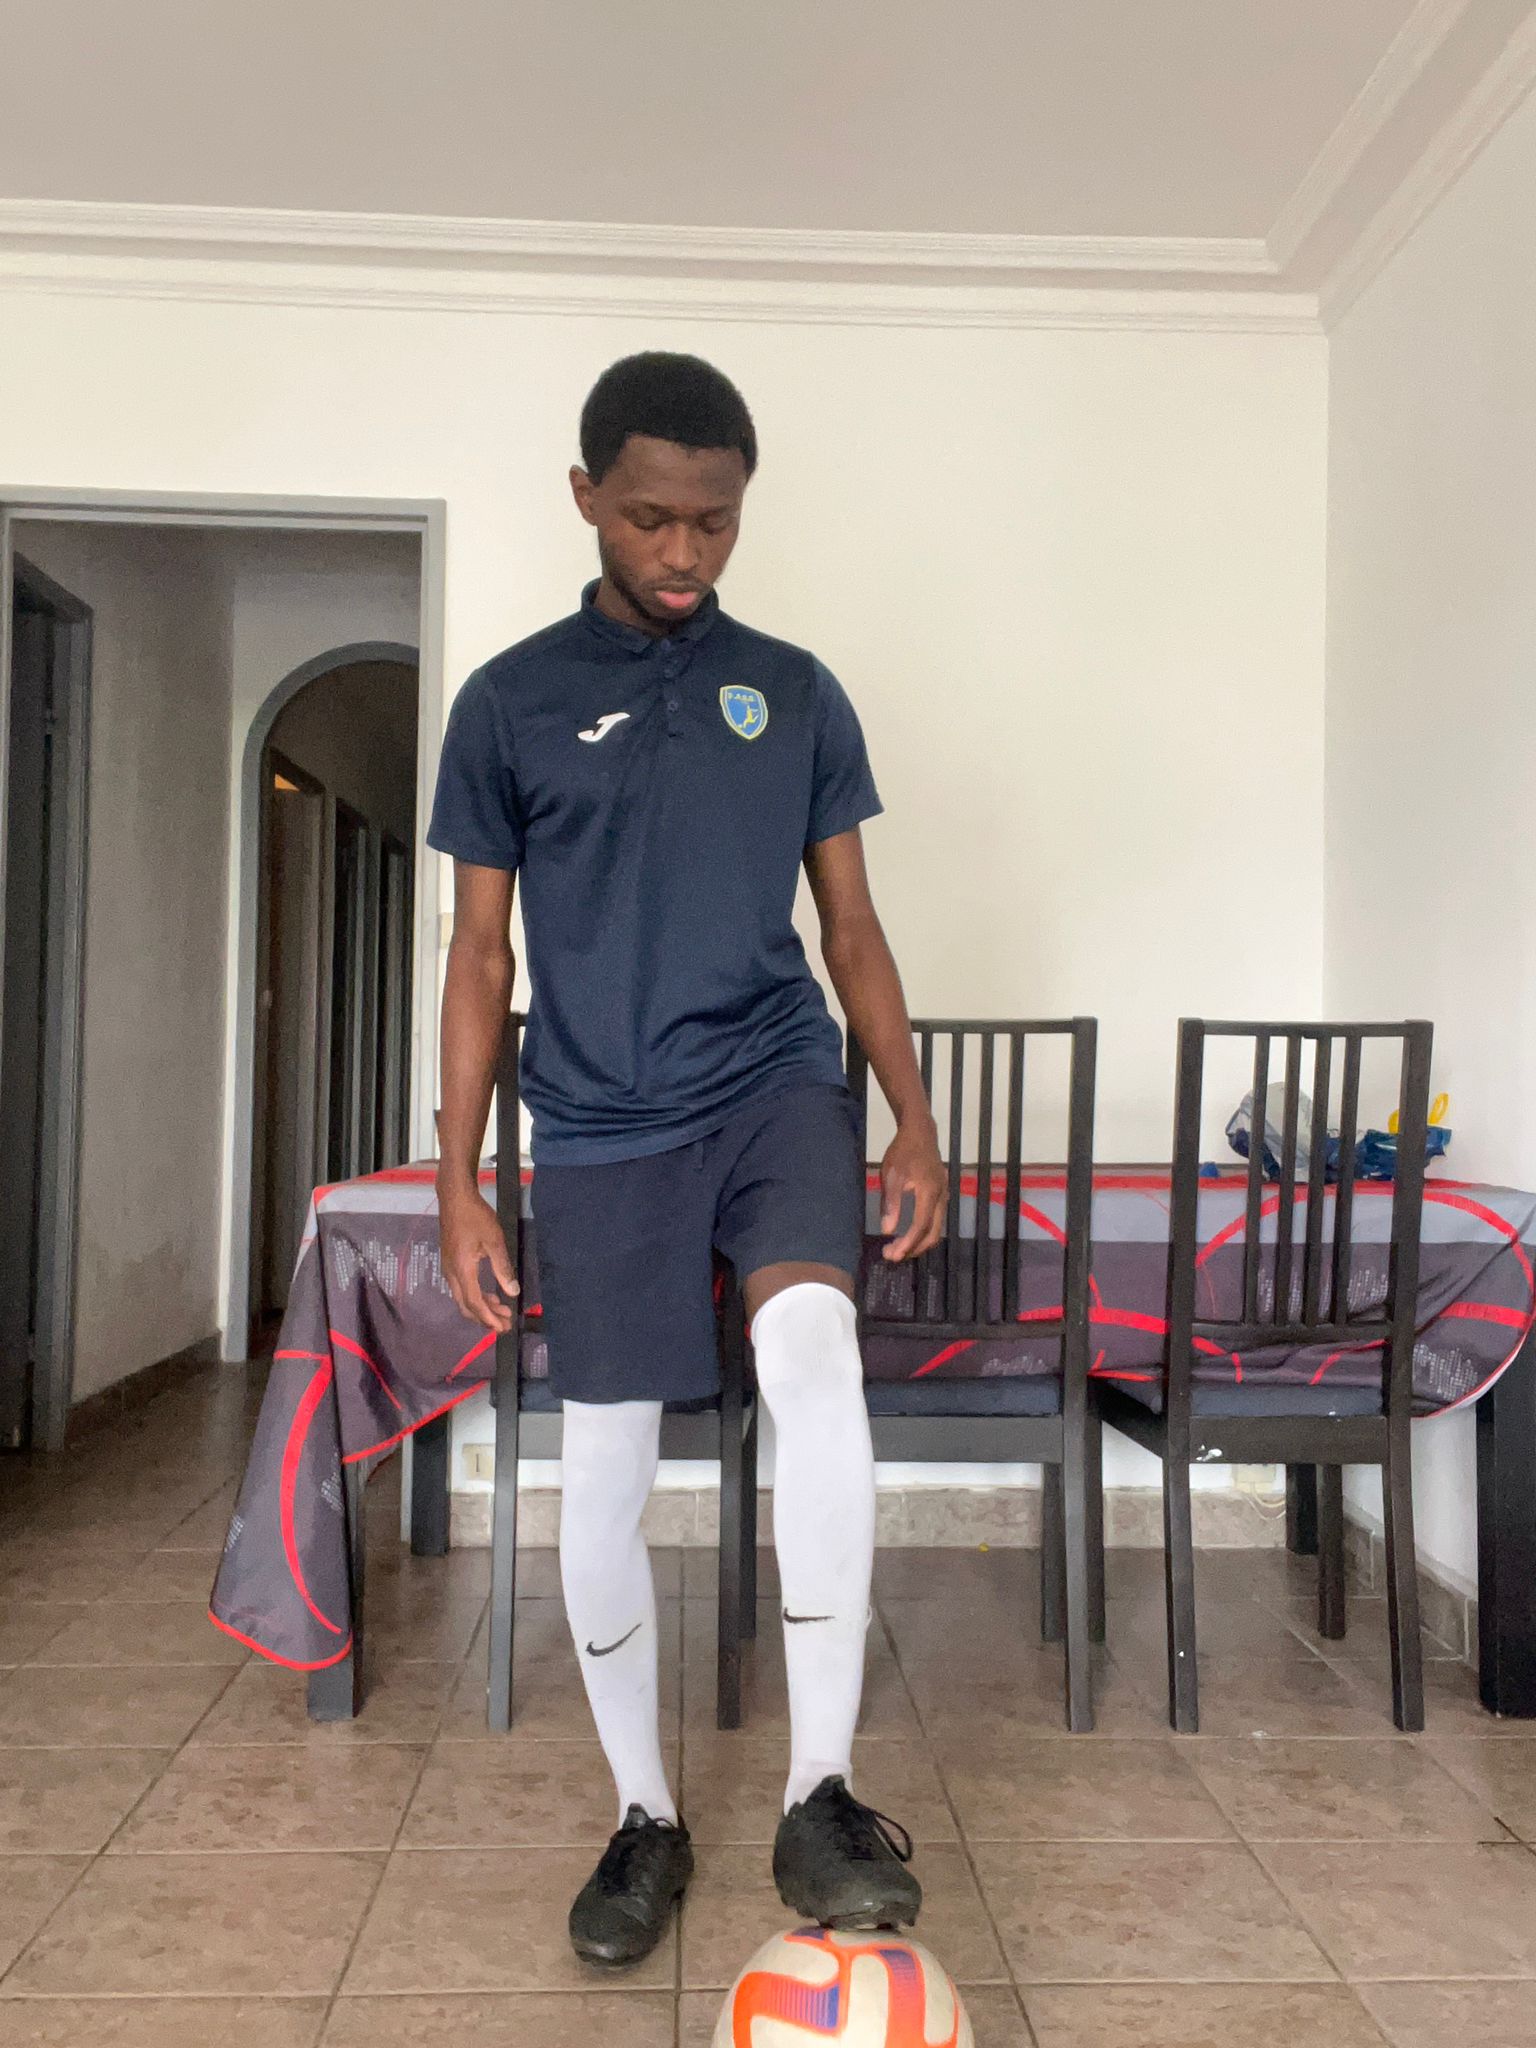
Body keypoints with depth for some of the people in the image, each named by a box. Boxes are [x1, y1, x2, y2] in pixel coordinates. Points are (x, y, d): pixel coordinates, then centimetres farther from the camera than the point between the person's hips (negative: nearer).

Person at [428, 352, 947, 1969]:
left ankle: (818, 1796, -15)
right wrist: (459, 1189, 0)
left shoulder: (796, 693, 7)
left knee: (814, 1356, -27)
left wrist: (915, 1122, 0)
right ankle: (645, 1814, 24)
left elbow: (850, 926, 10)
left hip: (774, 1086, 1)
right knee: (601, 1483, 2)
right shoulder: (508, 703, 3)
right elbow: (479, 955, 4)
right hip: (601, 1128, 0)